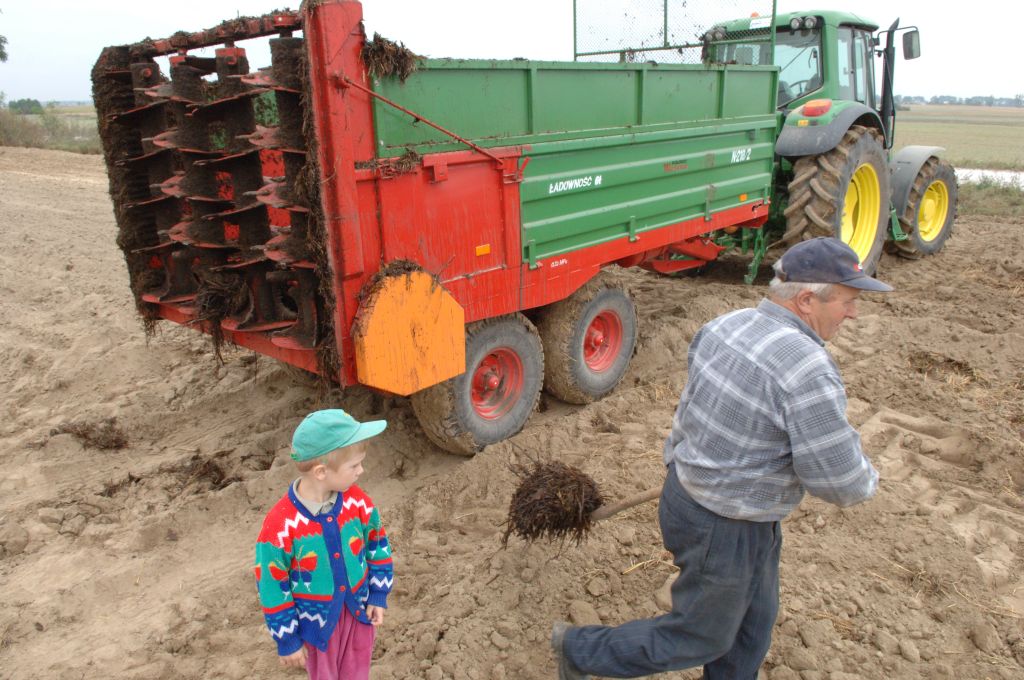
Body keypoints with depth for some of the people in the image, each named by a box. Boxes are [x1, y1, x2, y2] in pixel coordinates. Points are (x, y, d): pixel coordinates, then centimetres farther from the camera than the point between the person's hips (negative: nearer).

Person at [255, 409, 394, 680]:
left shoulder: (358, 501, -16)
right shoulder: (280, 526, -28)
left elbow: (377, 546, 1)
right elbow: (273, 589, -16)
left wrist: (378, 594, 0)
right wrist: (287, 640, -8)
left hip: (359, 609, 3)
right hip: (317, 620, -3)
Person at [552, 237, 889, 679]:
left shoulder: (726, 325, -4)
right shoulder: (807, 369, -30)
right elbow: (840, 481, -24)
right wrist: (866, 482, -1)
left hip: (689, 488, 8)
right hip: (724, 528, -8)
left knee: (754, 618, 27)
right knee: (700, 638, 17)